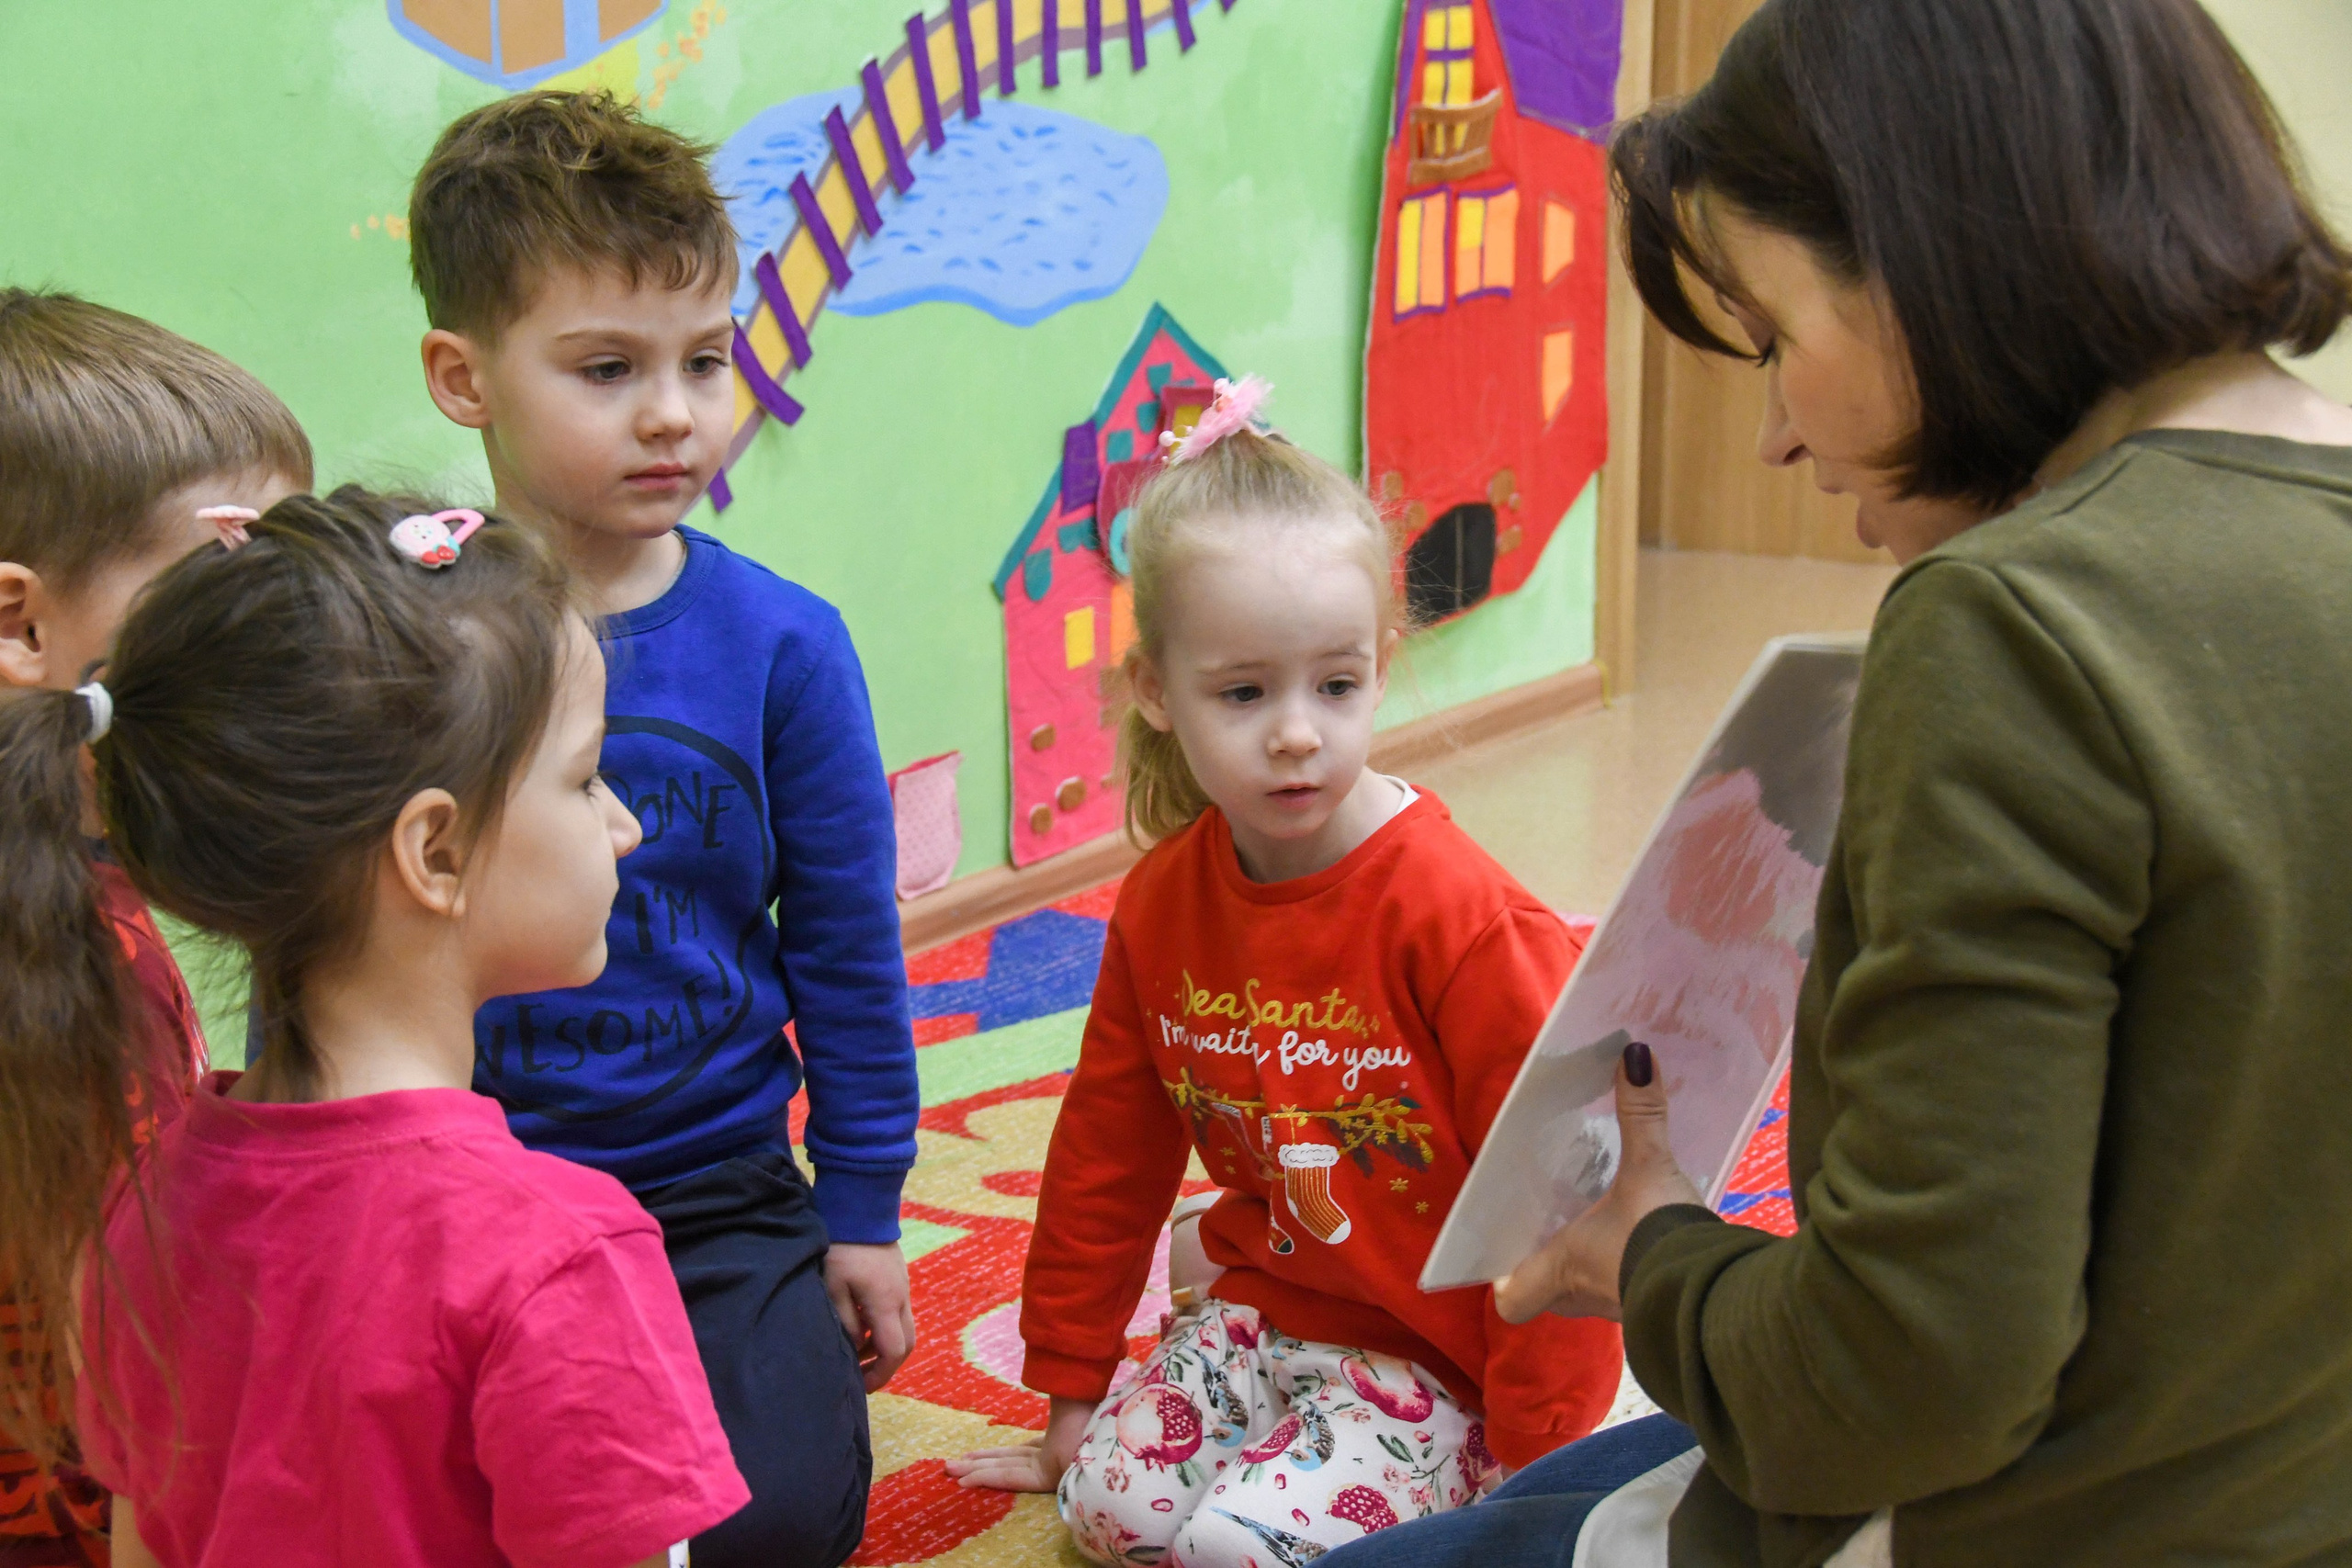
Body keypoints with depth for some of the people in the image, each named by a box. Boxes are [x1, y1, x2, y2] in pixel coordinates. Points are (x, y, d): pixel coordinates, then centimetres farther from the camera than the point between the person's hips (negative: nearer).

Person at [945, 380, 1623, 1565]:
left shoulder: (1460, 917, -21)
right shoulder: (1161, 903, -1)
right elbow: (1106, 1155, 11)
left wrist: (1546, 1468, -15)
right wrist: (1069, 1397, 17)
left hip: (1439, 1354, -6)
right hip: (1257, 1311, 6)